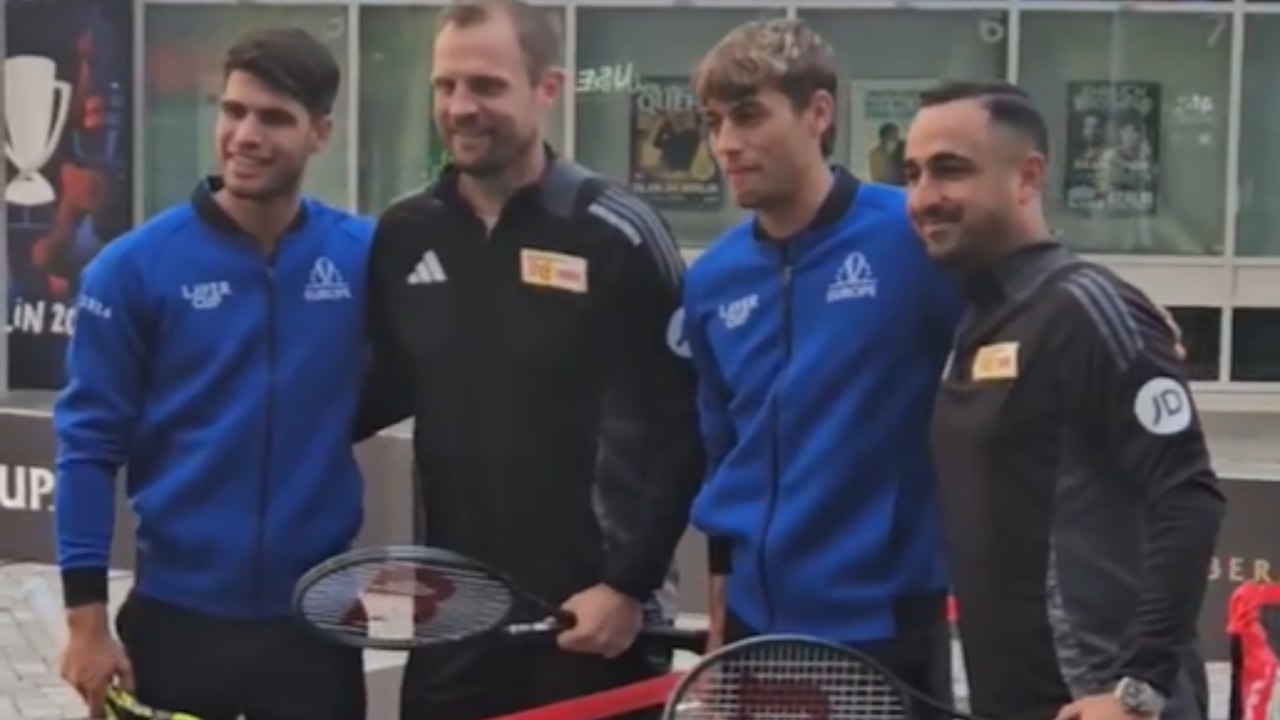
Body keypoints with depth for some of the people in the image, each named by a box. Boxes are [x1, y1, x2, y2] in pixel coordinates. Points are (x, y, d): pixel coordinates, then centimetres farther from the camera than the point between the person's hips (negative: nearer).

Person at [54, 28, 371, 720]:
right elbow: (89, 442, -5)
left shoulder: (366, 255, -4)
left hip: (317, 617, 1)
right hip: (177, 615, -1)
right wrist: (86, 617, -7)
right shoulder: (134, 266, -7)